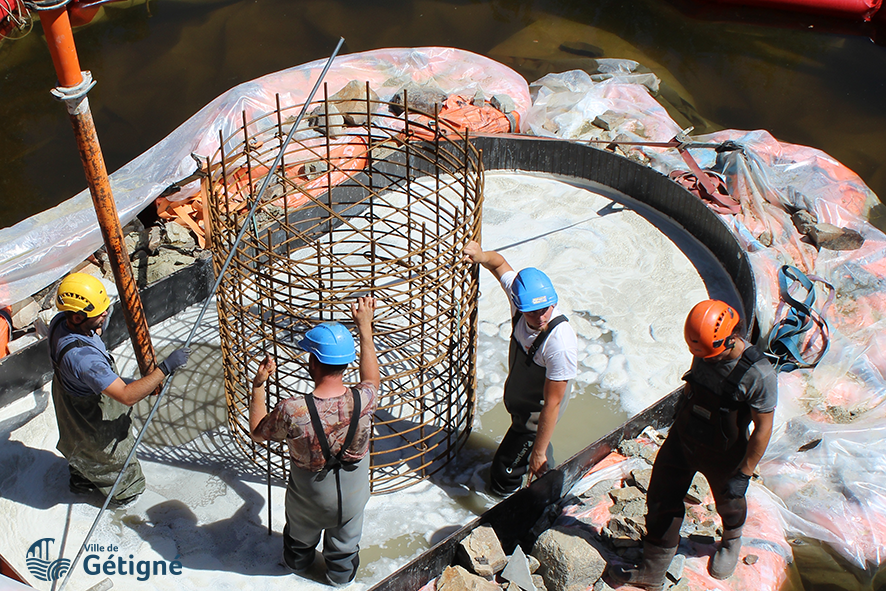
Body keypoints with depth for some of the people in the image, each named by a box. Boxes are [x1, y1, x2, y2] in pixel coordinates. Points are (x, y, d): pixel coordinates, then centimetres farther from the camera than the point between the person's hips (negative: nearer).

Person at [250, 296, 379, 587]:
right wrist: (365, 326, 0)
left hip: (308, 500, 0)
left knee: (300, 538, 34)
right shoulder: (362, 401, -32)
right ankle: (341, 574, 59)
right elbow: (371, 378, -5)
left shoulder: (291, 411, -36)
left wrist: (258, 385, -5)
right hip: (351, 496, 1)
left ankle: (297, 565, 63)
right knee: (344, 544, 32)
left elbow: (259, 432, -13)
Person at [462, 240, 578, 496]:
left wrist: (538, 452, -27)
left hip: (536, 412, -7)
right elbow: (500, 263, -3)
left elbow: (552, 403, -33)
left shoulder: (560, 343, -41)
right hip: (517, 398, 7)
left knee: (503, 478, 11)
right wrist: (480, 256, -25)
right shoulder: (519, 291, -24)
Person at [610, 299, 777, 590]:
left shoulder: (759, 375, -30)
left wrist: (744, 475, -17)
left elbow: (763, 429, -21)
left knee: (728, 501, 24)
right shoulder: (704, 353, -14)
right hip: (682, 440, 4)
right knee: (661, 500, 10)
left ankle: (731, 539, 61)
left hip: (722, 454, -4)